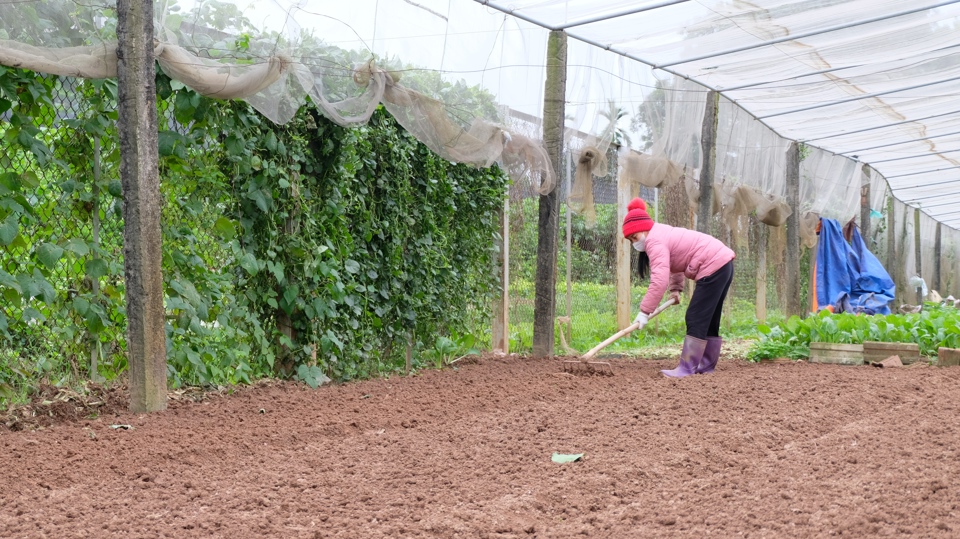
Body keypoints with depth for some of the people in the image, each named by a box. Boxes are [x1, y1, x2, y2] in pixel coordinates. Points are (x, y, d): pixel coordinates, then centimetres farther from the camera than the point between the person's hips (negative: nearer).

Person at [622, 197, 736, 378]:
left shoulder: (655, 242, -16)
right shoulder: (661, 234, 16)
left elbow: (659, 280, -25)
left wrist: (644, 311, -23)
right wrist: (675, 288, 14)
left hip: (713, 267, -11)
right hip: (723, 263, 11)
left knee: (696, 319, -10)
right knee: (709, 320, 15)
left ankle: (687, 368, -11)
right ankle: (707, 366, 20)